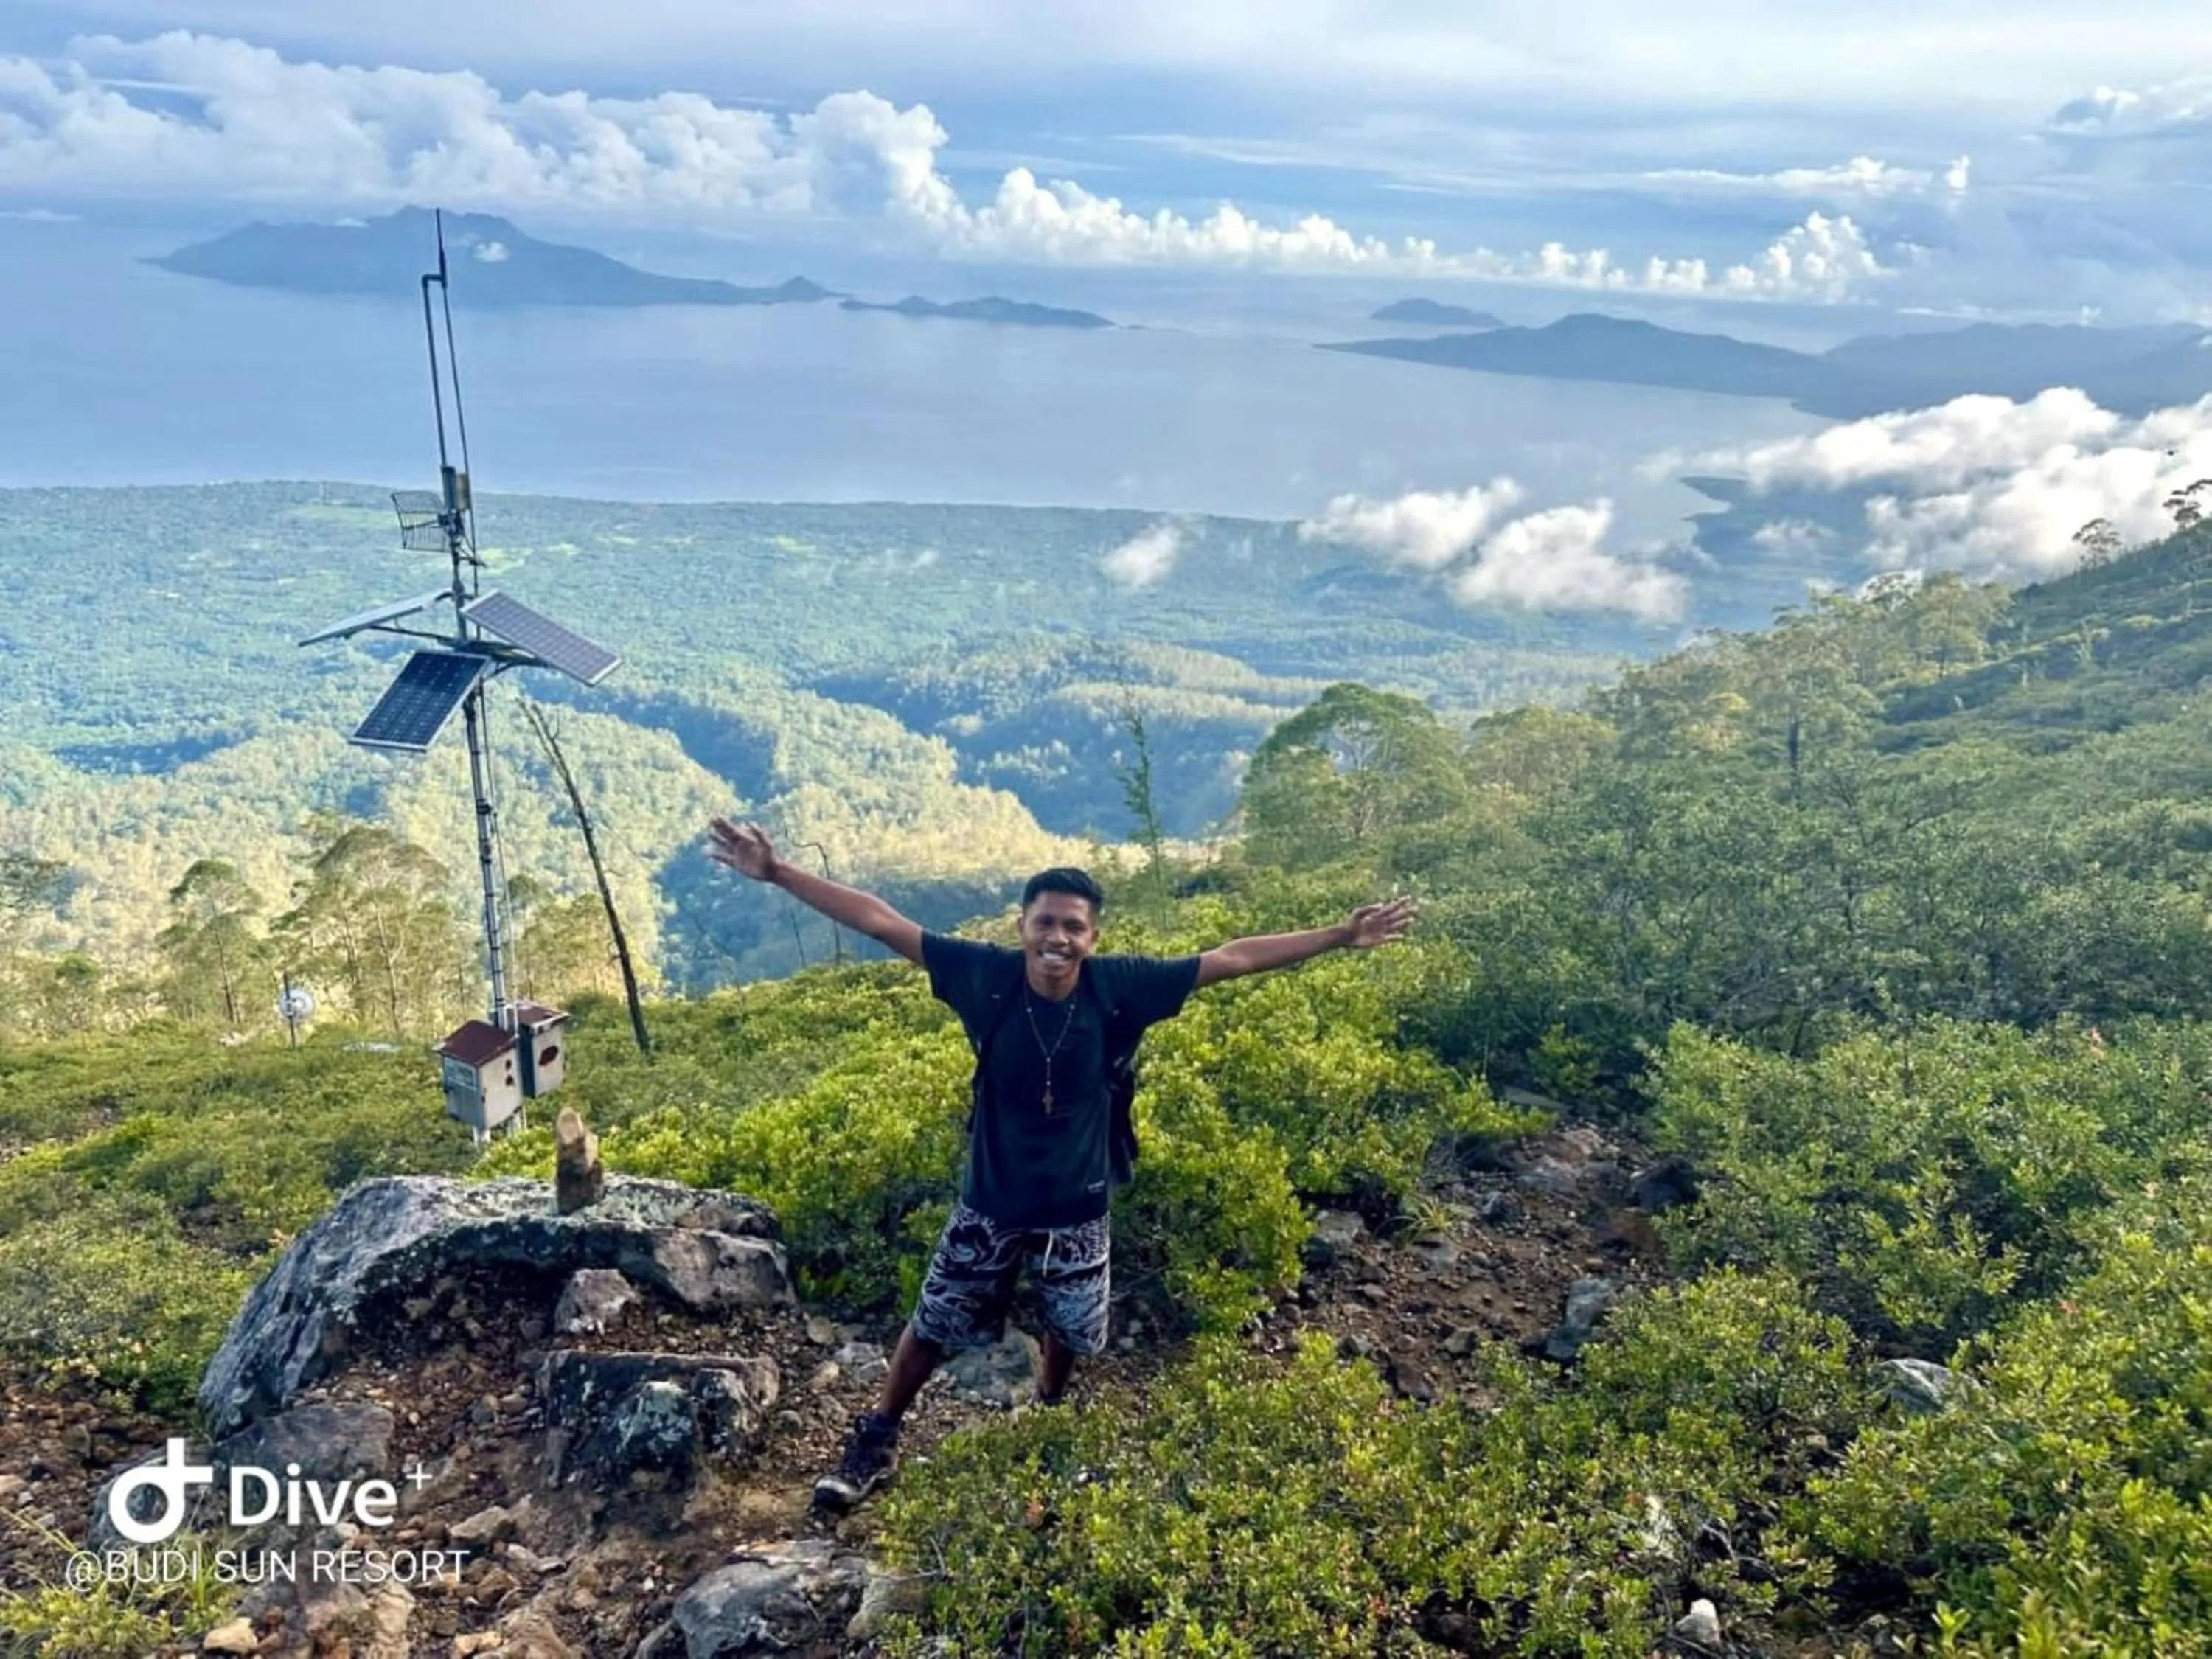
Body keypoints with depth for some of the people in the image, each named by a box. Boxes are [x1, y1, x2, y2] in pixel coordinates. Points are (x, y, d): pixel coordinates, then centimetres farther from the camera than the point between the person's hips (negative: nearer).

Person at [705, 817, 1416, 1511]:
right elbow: (881, 922, -20)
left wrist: (1338, 936, -18)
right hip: (989, 1202, -1)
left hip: (1077, 1209, 1)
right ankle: (875, 1444, 36)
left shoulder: (1119, 987, -20)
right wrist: (778, 871, -24)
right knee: (931, 1327, 14)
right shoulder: (988, 976, -21)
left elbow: (1231, 958, -17)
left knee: (1070, 1330, 22)